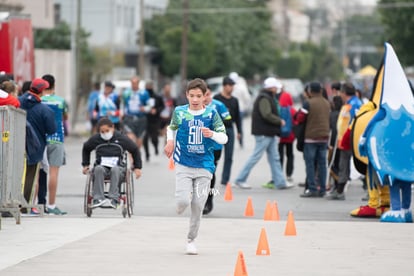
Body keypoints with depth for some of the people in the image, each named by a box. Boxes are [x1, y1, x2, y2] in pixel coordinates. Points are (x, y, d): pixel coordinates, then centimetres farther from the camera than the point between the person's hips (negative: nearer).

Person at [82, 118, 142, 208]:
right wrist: (85, 165, 21)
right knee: (98, 169, -35)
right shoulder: (95, 139, 8)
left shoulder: (121, 138, 4)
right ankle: (98, 198, -44)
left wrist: (137, 167, 11)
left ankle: (113, 199, -46)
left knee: (115, 169, -38)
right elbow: (86, 149, 28)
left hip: (117, 167, -1)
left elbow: (135, 150, 16)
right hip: (101, 166, 1)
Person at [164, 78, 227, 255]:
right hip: (183, 165, 0)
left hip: (204, 167, 0)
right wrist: (170, 142, 5)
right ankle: (180, 206, 23)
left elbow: (224, 138, -4)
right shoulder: (180, 112, 0)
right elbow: (171, 128, 21)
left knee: (198, 205, -1)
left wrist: (212, 134, -23)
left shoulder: (211, 113, -3)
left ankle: (191, 240, 17)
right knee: (183, 201, -16)